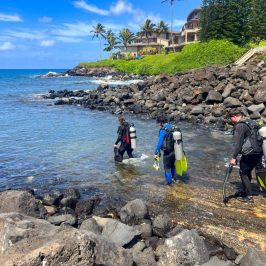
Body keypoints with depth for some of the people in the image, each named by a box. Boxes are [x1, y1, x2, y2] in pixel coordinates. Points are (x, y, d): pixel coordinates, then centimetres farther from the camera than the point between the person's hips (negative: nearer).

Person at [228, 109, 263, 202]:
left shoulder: (240, 126, -14)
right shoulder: (250, 122, 13)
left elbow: (238, 143, -20)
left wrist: (234, 157, -17)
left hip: (249, 154, -9)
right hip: (258, 152, 9)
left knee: (243, 173, 4)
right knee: (247, 172, 22)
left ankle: (248, 196, 8)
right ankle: (246, 191, 35)